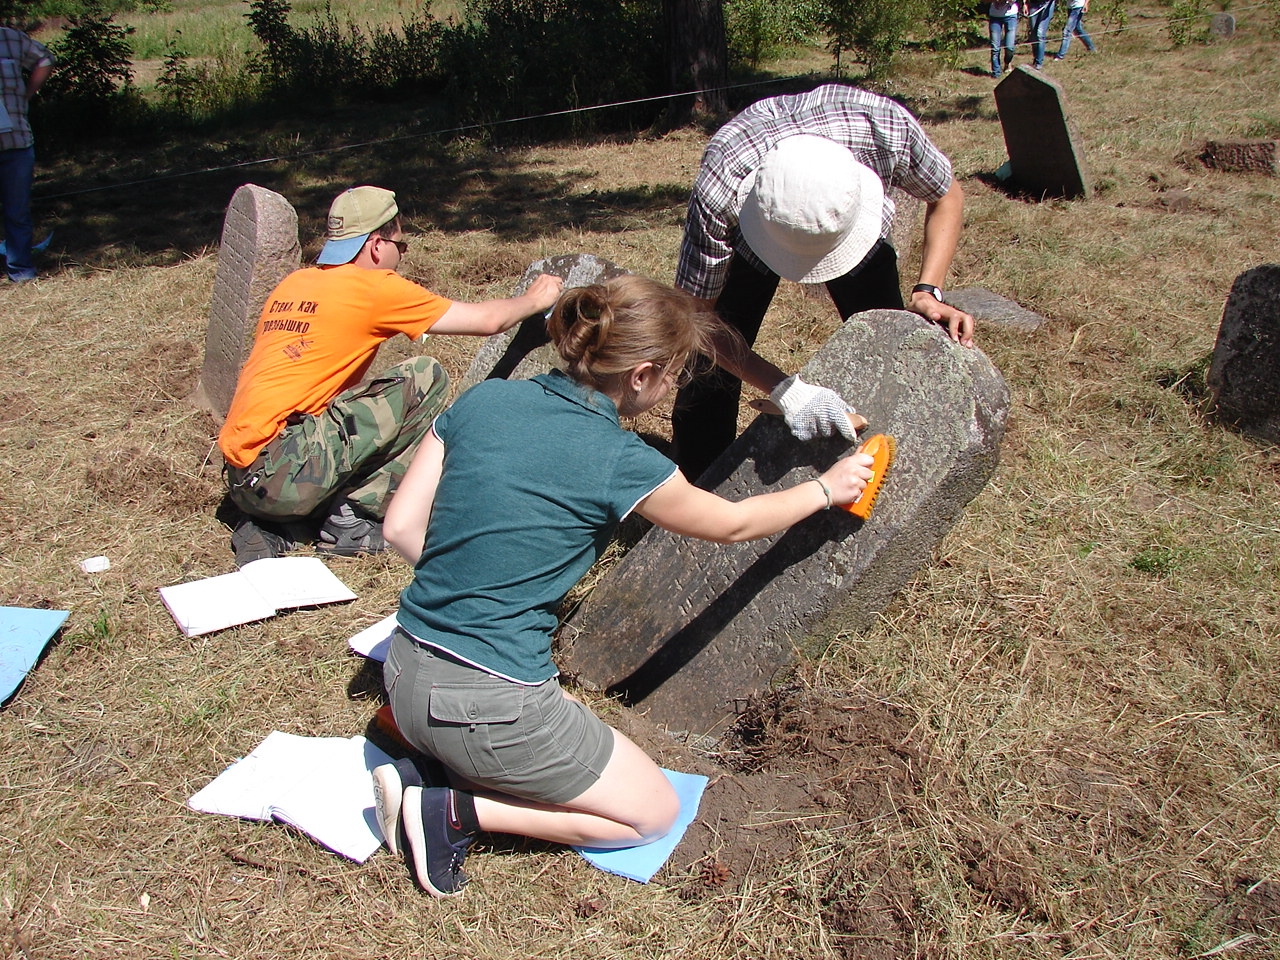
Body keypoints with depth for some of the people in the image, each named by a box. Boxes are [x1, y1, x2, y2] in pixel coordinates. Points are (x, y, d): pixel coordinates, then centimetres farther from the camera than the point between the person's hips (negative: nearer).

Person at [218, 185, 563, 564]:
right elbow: (488, 320, 2)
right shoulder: (373, 287, -4)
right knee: (426, 377, -2)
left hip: (241, 480, 8)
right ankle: (353, 519, -2)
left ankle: (272, 528, 11)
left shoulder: (293, 283, 17)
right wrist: (535, 299, 22)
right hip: (281, 474, -8)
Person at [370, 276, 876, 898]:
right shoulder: (619, 461, -15)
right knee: (654, 812, 14)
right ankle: (458, 811, 0)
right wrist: (827, 488, 18)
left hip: (405, 677, 7)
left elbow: (401, 527, 4)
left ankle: (424, 772, 12)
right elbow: (732, 524, 3)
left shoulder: (483, 399, 0)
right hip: (486, 706, -7)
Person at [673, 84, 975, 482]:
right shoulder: (718, 192, -44)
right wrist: (785, 390, -44)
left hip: (858, 225, 2)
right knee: (708, 368, -9)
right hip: (747, 236, -1)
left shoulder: (887, 129, -39)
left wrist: (927, 291, -28)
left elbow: (946, 197, -15)